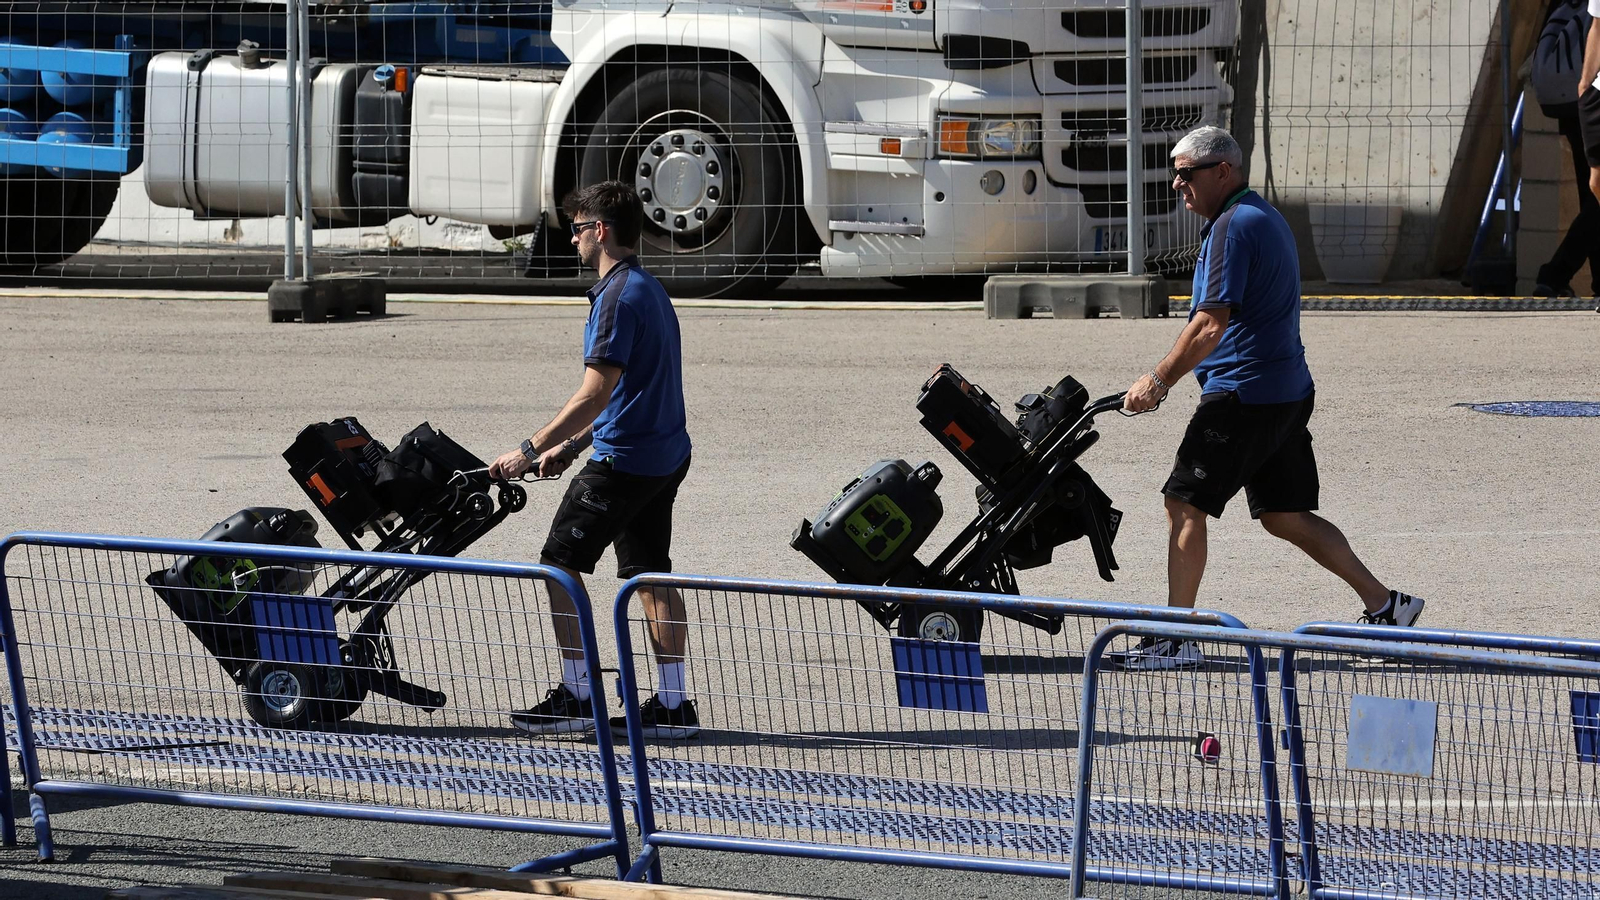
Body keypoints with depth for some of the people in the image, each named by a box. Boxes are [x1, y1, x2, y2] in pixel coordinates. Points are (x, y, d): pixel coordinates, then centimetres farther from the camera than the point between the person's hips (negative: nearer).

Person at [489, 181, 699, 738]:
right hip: (667, 456, 10)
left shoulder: (618, 296, -16)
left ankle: (576, 695, -2)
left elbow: (596, 393, -23)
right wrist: (570, 446, 23)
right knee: (651, 575, 10)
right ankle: (673, 706, 8)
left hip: (622, 461, -10)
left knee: (560, 563, -2)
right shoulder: (648, 289, 15)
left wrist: (530, 450, -21)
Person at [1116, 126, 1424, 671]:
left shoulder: (1232, 227, -14)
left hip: (1243, 395, -10)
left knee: (1185, 505, -5)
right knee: (1285, 517, 14)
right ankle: (1384, 605, 15)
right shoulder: (1266, 218, 18)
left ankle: (1175, 640, -5)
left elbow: (1211, 324, -21)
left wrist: (1159, 382, -17)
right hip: (1288, 394, 10)